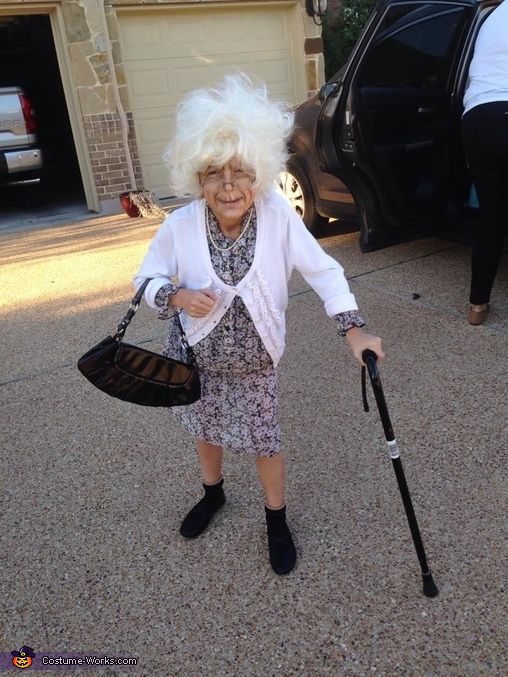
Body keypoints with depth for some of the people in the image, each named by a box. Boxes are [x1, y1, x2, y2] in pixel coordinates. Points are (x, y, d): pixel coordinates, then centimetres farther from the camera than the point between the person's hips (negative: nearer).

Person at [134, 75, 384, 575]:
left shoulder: (280, 218, -22)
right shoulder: (180, 226, -19)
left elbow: (324, 271, -15)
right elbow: (146, 279, -6)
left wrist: (353, 330, -23)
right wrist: (177, 297, -27)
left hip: (254, 361, -2)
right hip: (195, 358, 2)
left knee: (263, 441, 10)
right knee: (205, 430, 24)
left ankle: (276, 520, 39)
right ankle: (213, 493, 56)